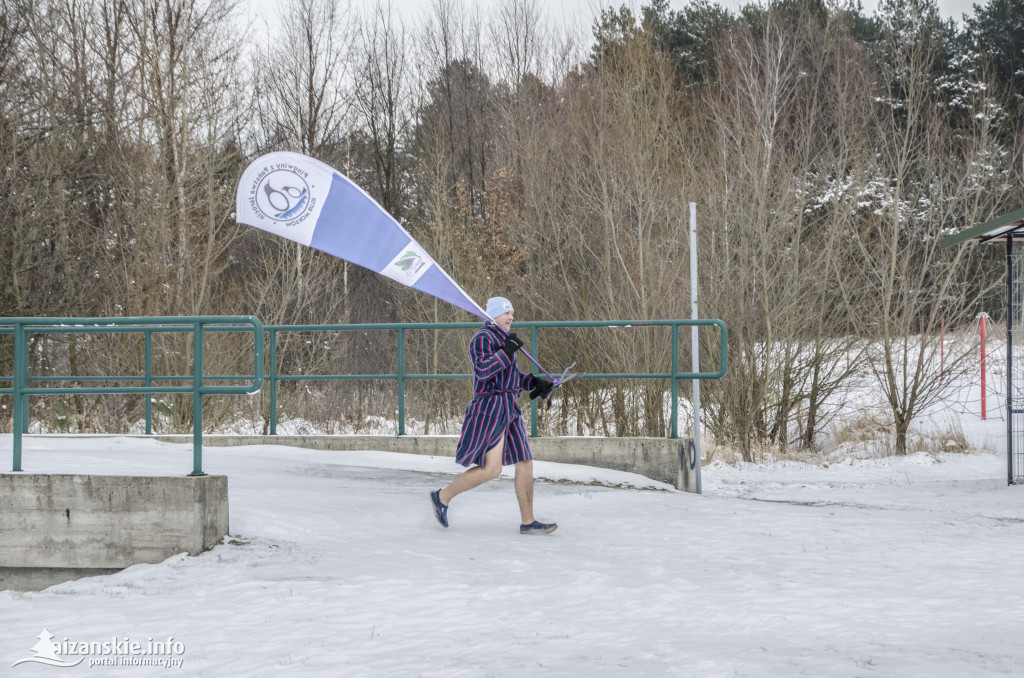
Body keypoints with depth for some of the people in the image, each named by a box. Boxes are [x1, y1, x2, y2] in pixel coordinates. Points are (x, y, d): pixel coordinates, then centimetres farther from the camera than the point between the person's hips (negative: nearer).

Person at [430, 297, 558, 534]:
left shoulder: (502, 339, 20)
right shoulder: (482, 338, -10)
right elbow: (482, 370, -24)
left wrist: (534, 382, 13)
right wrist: (506, 351, -25)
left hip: (508, 409, 9)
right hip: (489, 408, -9)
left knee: (525, 464, 4)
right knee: (491, 469, -12)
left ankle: (528, 521, 9)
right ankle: (443, 497, 4)